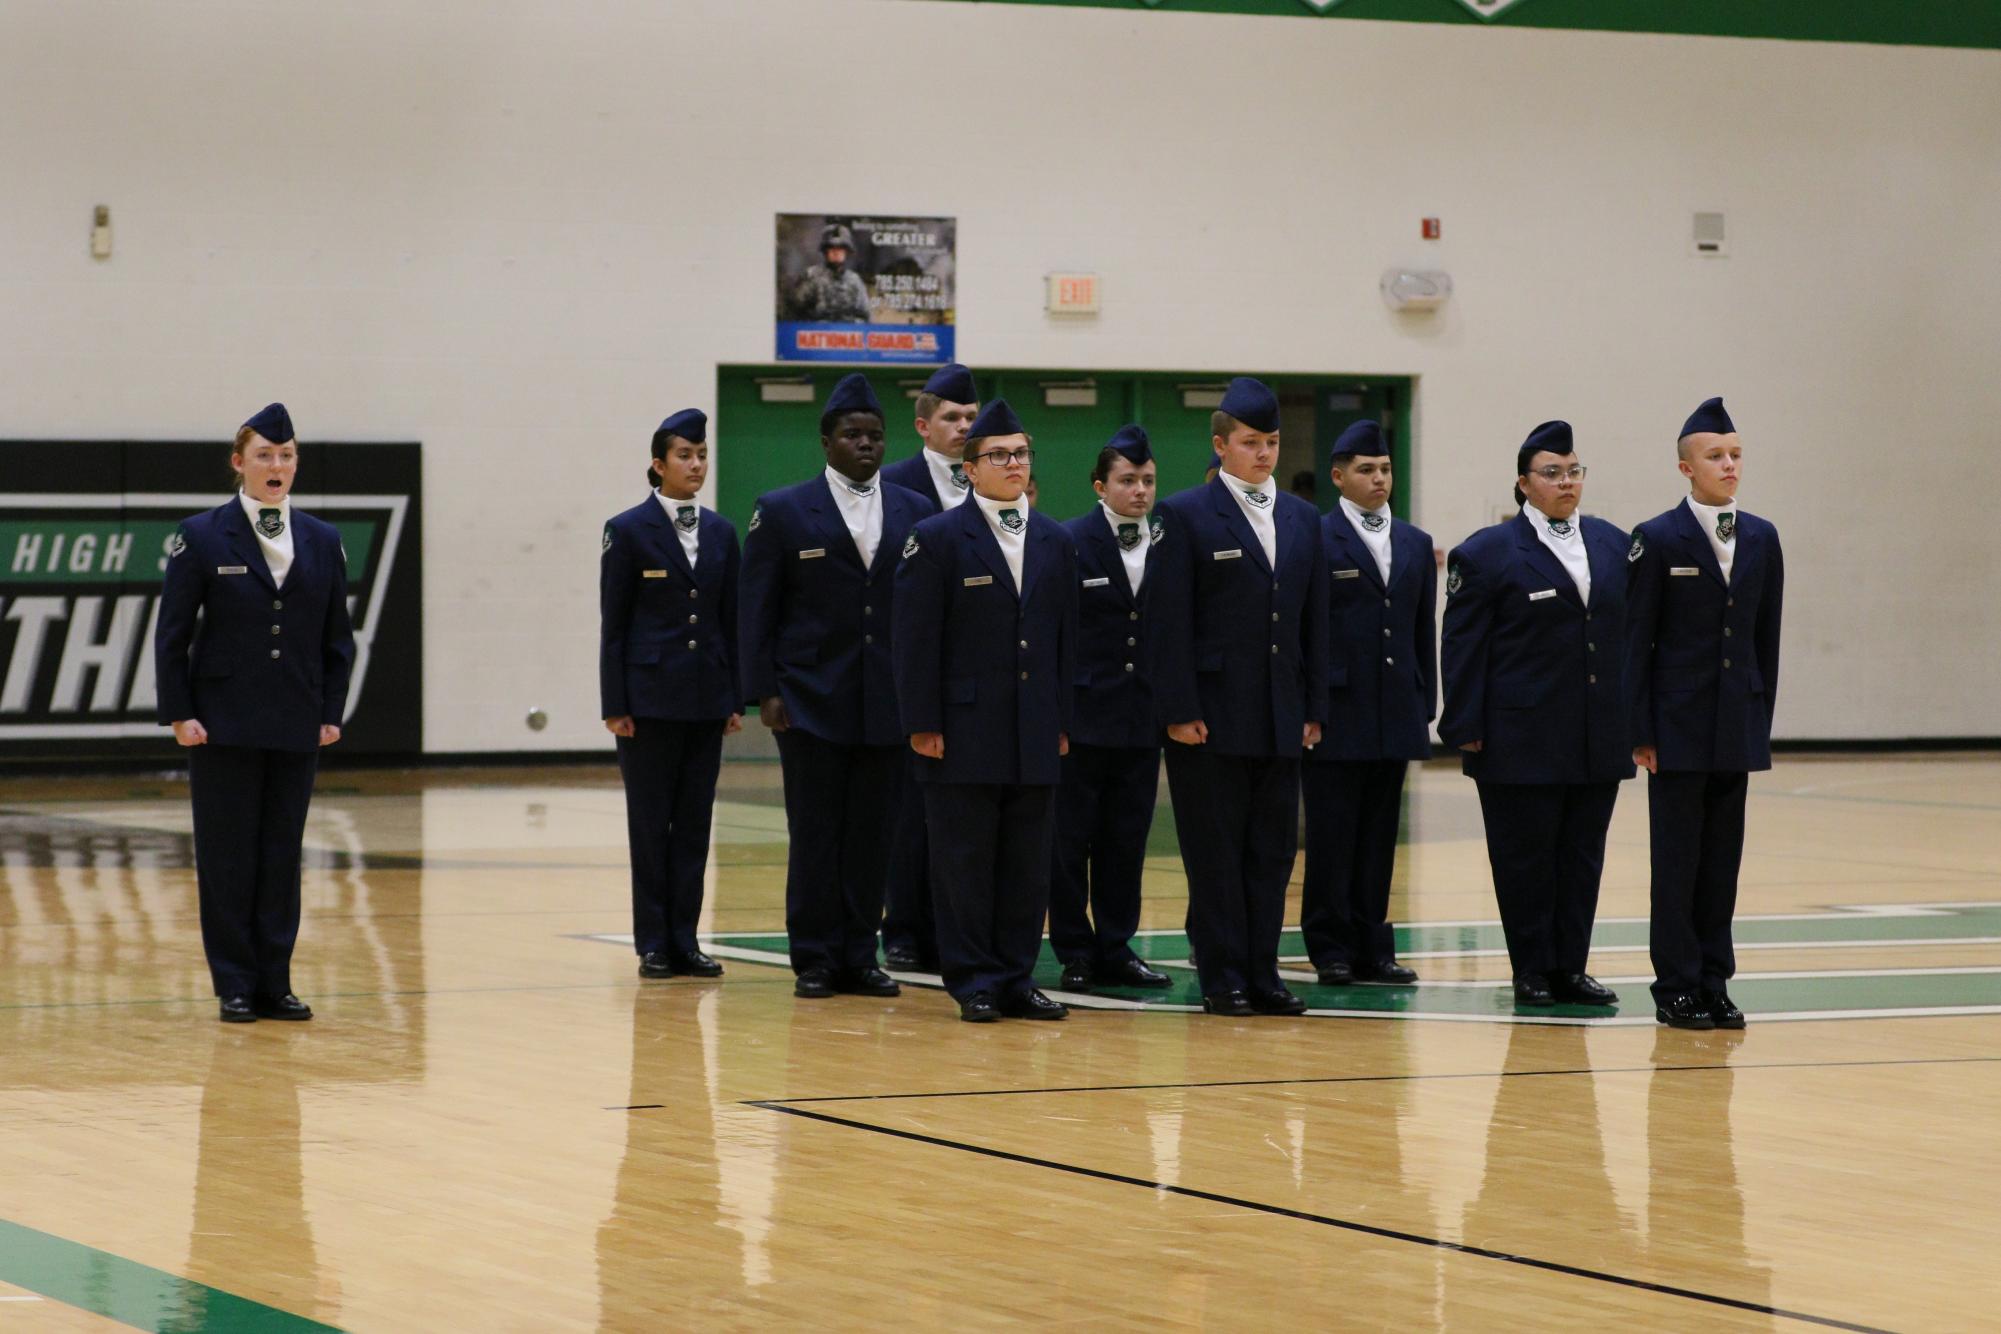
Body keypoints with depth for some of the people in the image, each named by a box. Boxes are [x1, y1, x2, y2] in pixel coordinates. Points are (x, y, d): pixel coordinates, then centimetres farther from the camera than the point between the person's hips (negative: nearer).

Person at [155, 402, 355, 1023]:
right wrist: (179, 714, -7)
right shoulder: (202, 537, -1)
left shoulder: (322, 541, 8)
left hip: (296, 729, 3)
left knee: (283, 855, 6)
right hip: (224, 727, -3)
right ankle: (235, 986, 6)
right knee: (227, 856, 0)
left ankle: (275, 983, 11)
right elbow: (172, 634, -1)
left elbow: (338, 637, 11)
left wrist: (332, 712, 4)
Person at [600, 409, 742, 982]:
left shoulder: (720, 532, 9)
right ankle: (653, 942, 5)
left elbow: (731, 619, 12)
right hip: (651, 694, -4)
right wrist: (615, 706, -9)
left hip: (706, 697, 4)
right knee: (650, 822, 0)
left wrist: (736, 698, 6)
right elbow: (612, 624, -4)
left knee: (694, 822, 5)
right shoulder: (628, 531, -4)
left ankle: (685, 939, 10)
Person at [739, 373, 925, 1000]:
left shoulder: (914, 513, 8)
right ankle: (815, 961, 5)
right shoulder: (782, 512, 1)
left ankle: (859, 957, 11)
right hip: (811, 702, -3)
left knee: (872, 835, 5)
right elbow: (758, 610, 1)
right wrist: (765, 691, -6)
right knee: (815, 833, -1)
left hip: (887, 705, 3)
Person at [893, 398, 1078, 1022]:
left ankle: (1016, 978, 12)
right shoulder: (937, 538, -2)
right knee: (965, 859, -1)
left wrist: (1064, 720, 9)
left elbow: (1066, 636, 14)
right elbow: (917, 639, -6)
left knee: (1027, 862, 6)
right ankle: (974, 982, 4)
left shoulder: (1055, 541, 12)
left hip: (1036, 731, 5)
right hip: (965, 729, -4)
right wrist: (923, 724, -11)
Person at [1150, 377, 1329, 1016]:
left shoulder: (1303, 519, 13)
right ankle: (1223, 979, 4)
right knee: (1216, 854, -1)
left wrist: (1314, 710, 8)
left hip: (1281, 718, 5)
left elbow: (1314, 621, 14)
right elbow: (1170, 621, -8)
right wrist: (1179, 711, -13)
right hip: (1212, 717, -5)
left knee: (1272, 851, 7)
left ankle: (1262, 975, 12)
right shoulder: (1186, 515, -3)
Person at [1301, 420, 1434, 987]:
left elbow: (1424, 632, 15)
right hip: (1335, 717, -5)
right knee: (1331, 837, 0)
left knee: (1379, 838, 8)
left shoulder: (1415, 544, 13)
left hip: (1395, 720, 5)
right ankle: (1331, 950, 6)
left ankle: (1371, 948, 13)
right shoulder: (1316, 540, -4)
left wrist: (1425, 707, 10)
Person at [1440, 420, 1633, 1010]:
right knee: (1526, 855, 0)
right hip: (1523, 736, -5)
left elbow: (1629, 633, 14)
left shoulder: (1612, 544, 12)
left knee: (1583, 853, 7)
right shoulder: (1488, 553, -3)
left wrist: (1635, 717, 9)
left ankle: (1571, 967, 13)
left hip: (1600, 736, 5)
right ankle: (1532, 972, 8)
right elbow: (1463, 647, -5)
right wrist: (1465, 727, -11)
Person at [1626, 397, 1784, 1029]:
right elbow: (1636, 641, -6)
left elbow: (1767, 637, 12)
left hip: (1737, 726, 4)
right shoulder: (1657, 539, -5)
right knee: (1677, 860, 0)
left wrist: (1761, 720, 8)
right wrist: (1640, 731, -9)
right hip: (1679, 726, -4)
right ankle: (1676, 989, 5)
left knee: (1722, 860, 7)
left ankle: (1714, 984, 12)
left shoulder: (1761, 539, 8)